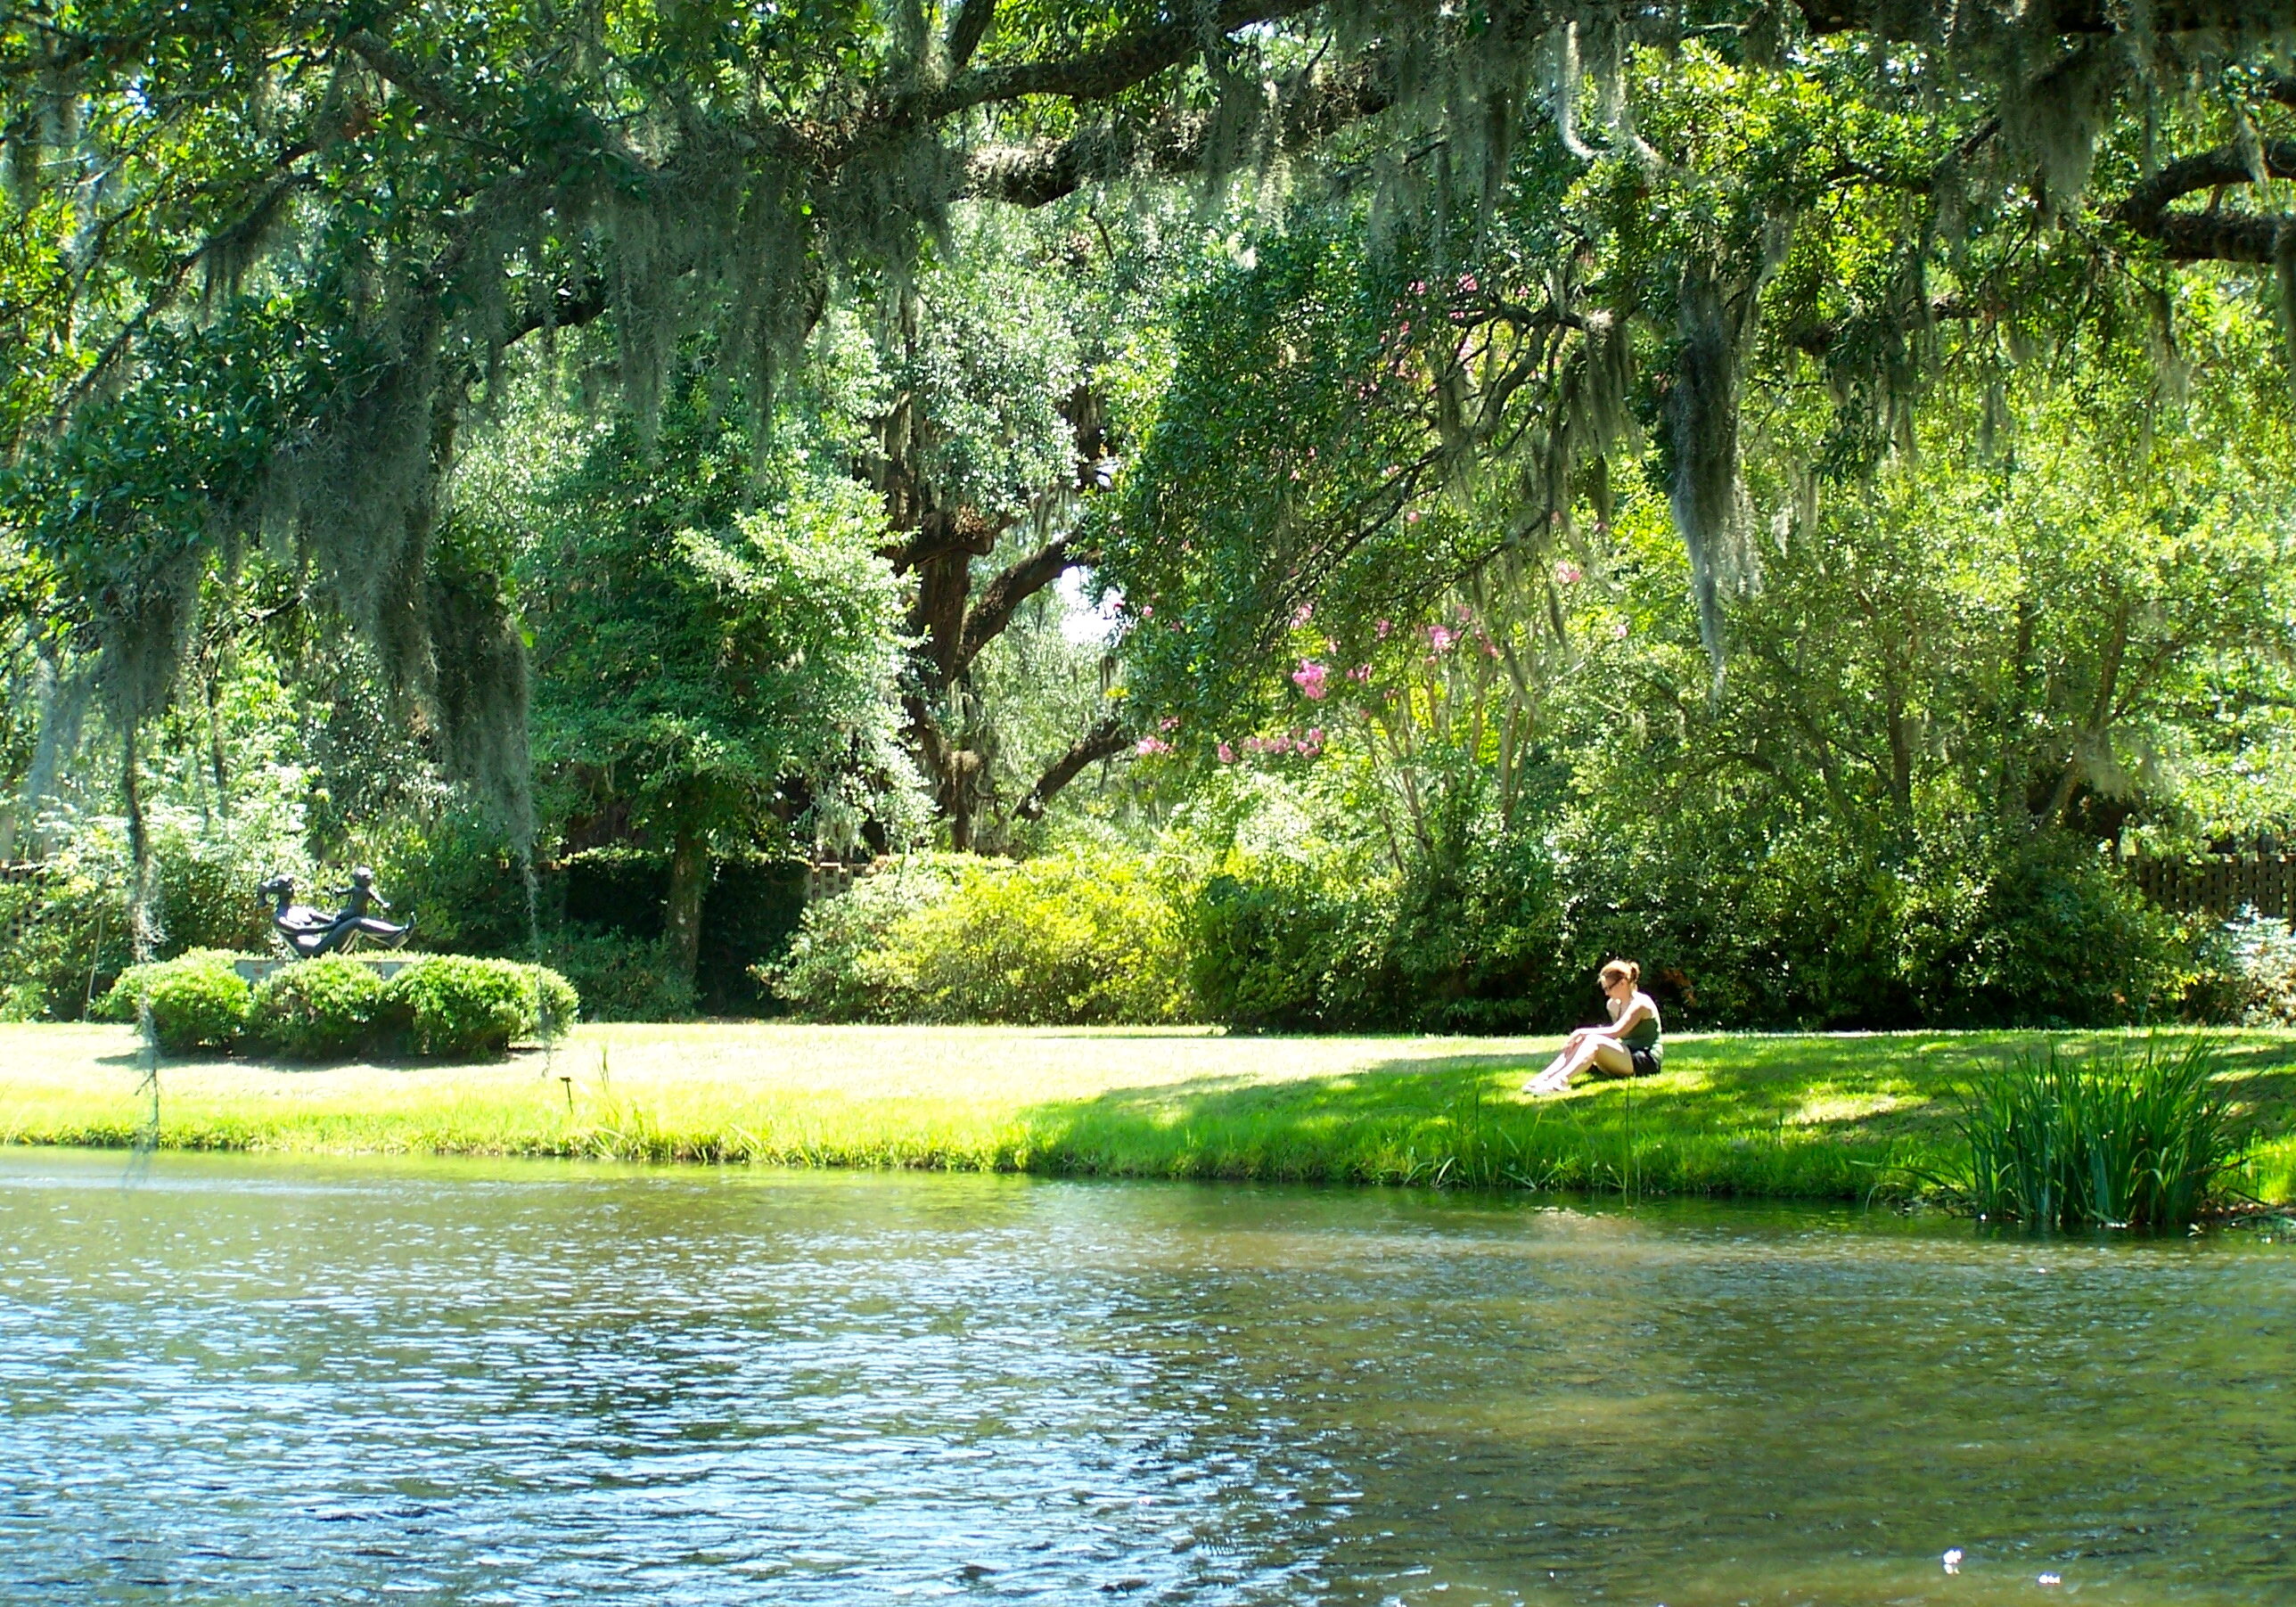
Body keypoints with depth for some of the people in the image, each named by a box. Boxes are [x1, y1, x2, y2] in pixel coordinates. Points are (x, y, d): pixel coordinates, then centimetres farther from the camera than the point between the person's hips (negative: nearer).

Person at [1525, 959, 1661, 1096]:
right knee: (1579, 1043, -13)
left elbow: (1615, 1032, -22)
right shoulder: (1614, 1005, 14)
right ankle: (1543, 1079, -29)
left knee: (1594, 1041, -29)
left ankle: (1560, 1081, -48)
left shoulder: (1641, 1003, -11)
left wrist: (1582, 1032, -22)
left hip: (1646, 1061, -8)